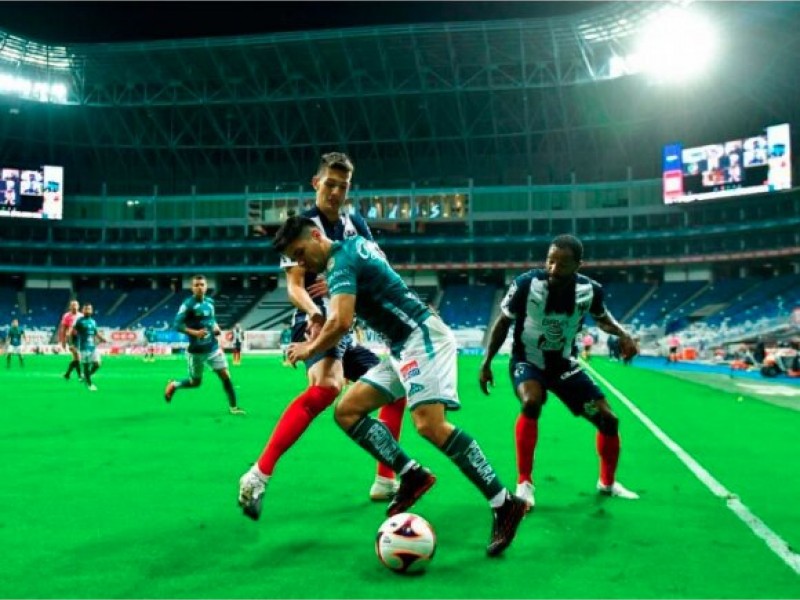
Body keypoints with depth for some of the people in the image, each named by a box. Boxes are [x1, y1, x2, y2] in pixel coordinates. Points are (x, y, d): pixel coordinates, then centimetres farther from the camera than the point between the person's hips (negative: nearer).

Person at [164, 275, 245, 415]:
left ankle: (233, 406, 6)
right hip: (196, 350, -4)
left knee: (225, 376, -4)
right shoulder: (188, 304, -13)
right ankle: (173, 385, 39)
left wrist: (216, 327, 3)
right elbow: (177, 325, -17)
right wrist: (195, 332, -27)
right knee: (195, 382, 10)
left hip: (213, 348, 5)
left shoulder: (210, 302, 6)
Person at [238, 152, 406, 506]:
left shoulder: (355, 224, 13)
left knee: (395, 389, 9)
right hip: (317, 325, -8)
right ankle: (259, 475, -34)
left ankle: (385, 482, 18)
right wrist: (314, 313, -34)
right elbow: (294, 286, -13)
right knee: (327, 386, -36)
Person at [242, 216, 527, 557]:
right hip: (403, 348, 10)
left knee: (430, 424, -25)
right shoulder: (355, 244, 16)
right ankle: (412, 475, -1)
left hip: (423, 337, -10)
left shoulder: (340, 261, -12)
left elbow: (341, 324, -26)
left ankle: (505, 505, -18)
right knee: (347, 411, 4)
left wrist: (309, 349, -7)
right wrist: (335, 289, 30)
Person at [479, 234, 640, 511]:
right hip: (527, 361, -3)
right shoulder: (526, 284, -25)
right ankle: (524, 483, -20)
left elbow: (602, 317, 7)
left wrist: (622, 334, -14)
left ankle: (607, 482, 31)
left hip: (564, 364, 4)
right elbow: (503, 322, -9)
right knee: (531, 402, -36)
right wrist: (486, 362, -8)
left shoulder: (589, 290, -17)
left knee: (608, 419, 3)